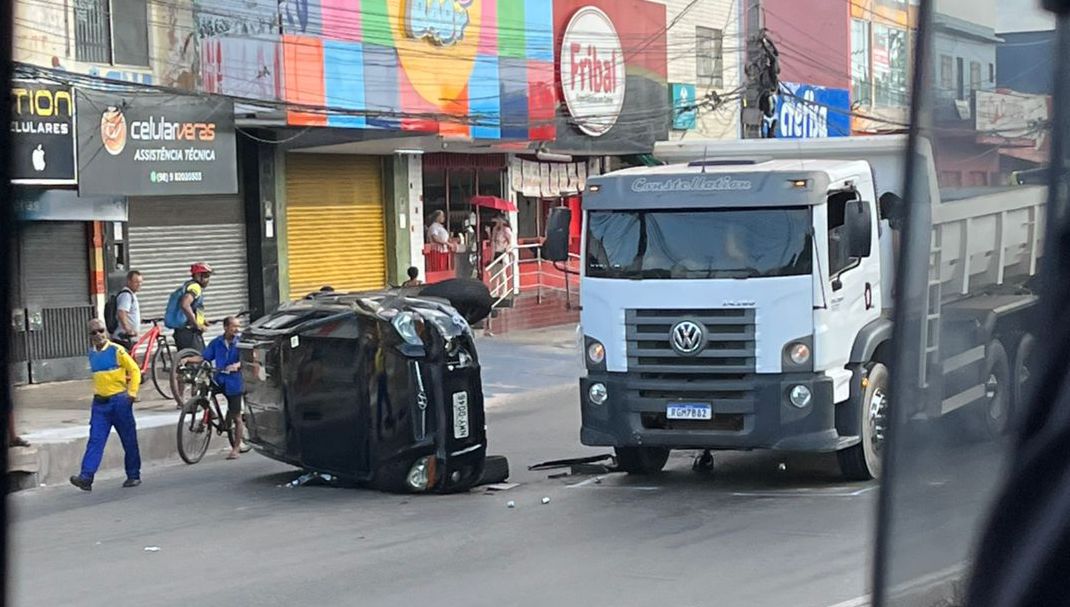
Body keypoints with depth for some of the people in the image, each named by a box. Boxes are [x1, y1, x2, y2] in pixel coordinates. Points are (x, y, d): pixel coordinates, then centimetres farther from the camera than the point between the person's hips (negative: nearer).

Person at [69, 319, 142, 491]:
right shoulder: (91, 354, 9)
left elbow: (134, 370, -5)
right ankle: (86, 477, -15)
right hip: (100, 403, 4)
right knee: (95, 440, -6)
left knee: (129, 440, 5)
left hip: (119, 400, -4)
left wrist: (132, 393, -10)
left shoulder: (117, 350, -8)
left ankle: (133, 475, 16)